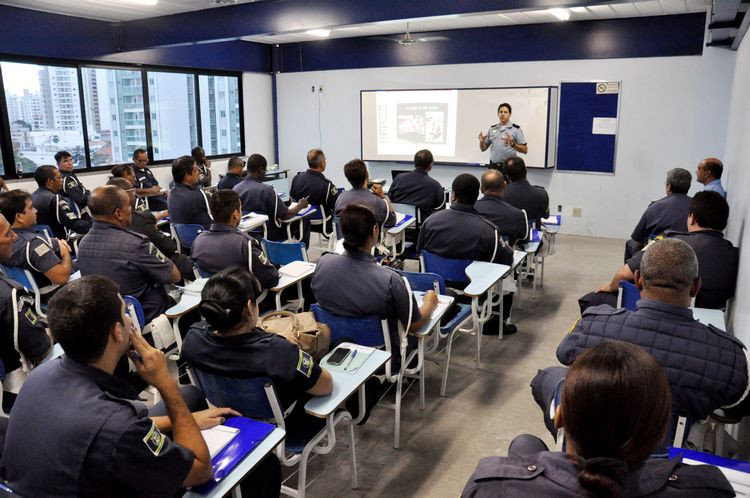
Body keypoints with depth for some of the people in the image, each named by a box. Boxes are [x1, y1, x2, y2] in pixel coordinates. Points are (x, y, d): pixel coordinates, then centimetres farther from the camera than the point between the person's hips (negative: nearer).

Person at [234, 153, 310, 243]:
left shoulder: (235, 189, -7)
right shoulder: (266, 190, -25)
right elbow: (286, 215, -20)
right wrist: (300, 205, 0)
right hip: (268, 235, -7)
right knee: (303, 223, 13)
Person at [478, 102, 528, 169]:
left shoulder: (516, 129, -3)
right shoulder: (492, 129, 10)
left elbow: (525, 150, -7)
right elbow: (483, 148, 14)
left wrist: (513, 144, -24)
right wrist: (481, 142, -8)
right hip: (494, 166, 4)